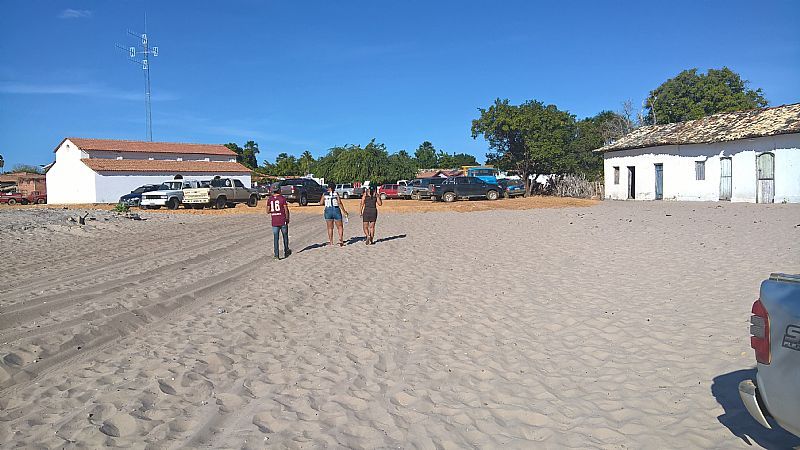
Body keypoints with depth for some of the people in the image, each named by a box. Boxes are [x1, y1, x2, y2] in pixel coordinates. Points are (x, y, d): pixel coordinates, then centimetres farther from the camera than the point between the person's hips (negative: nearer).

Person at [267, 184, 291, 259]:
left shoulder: (270, 199, 1)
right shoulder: (283, 198, -9)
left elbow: (268, 211, 3)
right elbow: (286, 210, -9)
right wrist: (287, 218, 3)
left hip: (274, 222, 2)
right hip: (283, 221, -2)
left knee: (275, 238, 4)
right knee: (285, 237, 14)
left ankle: (276, 254, 1)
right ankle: (286, 252, 24)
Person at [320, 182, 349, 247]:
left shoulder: (324, 194, 1)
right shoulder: (336, 194, -4)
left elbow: (321, 203, 3)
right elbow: (339, 203, -11)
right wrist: (344, 211, -6)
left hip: (328, 211, 2)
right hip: (336, 210, -2)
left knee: (330, 228, 11)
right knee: (340, 227, 7)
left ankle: (331, 242, 11)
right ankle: (341, 240, -4)